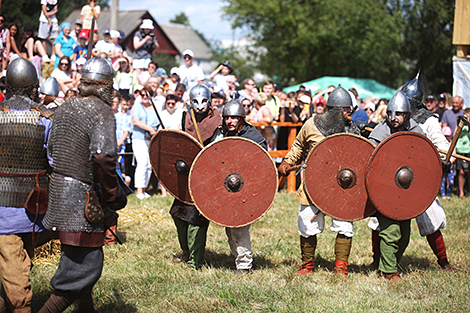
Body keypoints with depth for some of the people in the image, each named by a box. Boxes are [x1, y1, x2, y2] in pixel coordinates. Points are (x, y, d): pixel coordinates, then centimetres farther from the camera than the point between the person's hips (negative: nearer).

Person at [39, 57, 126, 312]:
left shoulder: (63, 109, 11)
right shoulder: (102, 112, -14)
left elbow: (50, 149, 18)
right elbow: (102, 157, -25)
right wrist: (114, 196, -16)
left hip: (58, 188, 9)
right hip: (83, 197, -9)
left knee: (81, 259, 23)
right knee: (84, 267, -4)